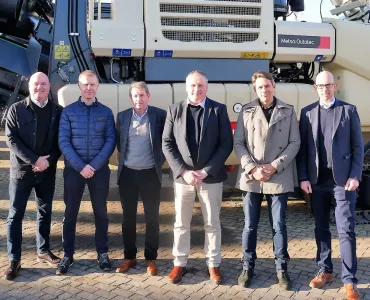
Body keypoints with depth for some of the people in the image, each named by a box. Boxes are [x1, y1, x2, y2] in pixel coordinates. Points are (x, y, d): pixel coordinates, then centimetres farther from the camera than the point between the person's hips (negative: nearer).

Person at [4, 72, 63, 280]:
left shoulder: (57, 111, 5)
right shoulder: (16, 109, -1)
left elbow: (60, 141, 3)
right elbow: (11, 139, -8)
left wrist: (48, 161, -12)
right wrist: (34, 160, -16)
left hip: (47, 170, 3)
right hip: (21, 170, -2)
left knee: (45, 212, 13)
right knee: (15, 215, 1)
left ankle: (43, 250, 29)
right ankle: (14, 260, 9)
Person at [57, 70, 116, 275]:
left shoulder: (106, 112, 4)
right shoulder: (68, 111, 3)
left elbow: (111, 141, -3)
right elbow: (63, 142, -4)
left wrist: (94, 166, -13)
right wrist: (80, 166, -14)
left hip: (99, 169, 0)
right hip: (73, 169, 0)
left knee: (100, 211, 8)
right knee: (70, 212, 6)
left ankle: (102, 253, 20)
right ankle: (67, 254, 18)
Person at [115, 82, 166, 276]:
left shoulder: (160, 115, -4)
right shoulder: (122, 116, 6)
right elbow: (118, 143, 13)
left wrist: (160, 160, -2)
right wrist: (124, 160, 6)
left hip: (150, 173, -2)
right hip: (127, 173, 3)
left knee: (152, 218, 5)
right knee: (128, 217, 11)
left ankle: (151, 258, 19)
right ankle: (129, 257, 25)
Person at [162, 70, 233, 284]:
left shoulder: (219, 109, -1)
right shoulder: (174, 110, 3)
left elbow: (226, 144, -5)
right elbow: (167, 144, 0)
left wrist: (207, 171, -14)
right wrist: (183, 171, -12)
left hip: (211, 177, -1)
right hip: (183, 176, 1)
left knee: (212, 223, 10)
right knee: (181, 224, 11)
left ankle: (214, 264, 25)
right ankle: (180, 263, 26)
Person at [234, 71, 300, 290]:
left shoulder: (288, 111, 6)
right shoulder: (246, 111, 6)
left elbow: (295, 143, 1)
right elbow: (238, 143, 2)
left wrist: (274, 166, -10)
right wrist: (252, 168, -11)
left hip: (279, 177, 0)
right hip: (251, 177, 1)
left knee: (279, 226, 5)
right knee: (250, 226, 8)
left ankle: (282, 269, 20)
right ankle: (248, 267, 22)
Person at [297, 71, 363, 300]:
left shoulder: (349, 110, 4)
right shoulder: (307, 112, 8)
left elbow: (358, 147, 2)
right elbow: (302, 148, 6)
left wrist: (355, 176, -8)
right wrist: (303, 177, -2)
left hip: (342, 179, -2)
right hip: (317, 180, 2)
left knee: (346, 230, -2)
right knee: (321, 228, 11)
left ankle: (349, 281, 5)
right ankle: (325, 270, 25)